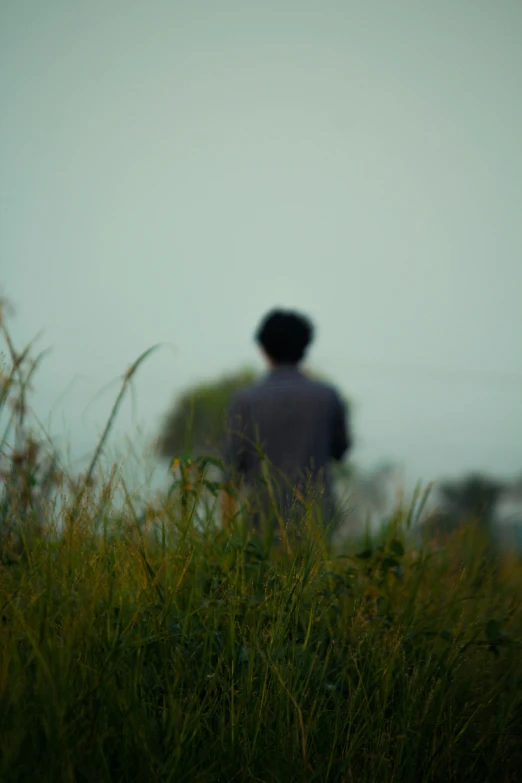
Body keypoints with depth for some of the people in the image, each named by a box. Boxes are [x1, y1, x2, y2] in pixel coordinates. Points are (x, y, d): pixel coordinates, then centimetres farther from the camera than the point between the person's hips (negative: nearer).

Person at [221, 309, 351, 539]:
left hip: (267, 518, -1)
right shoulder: (327, 396, 2)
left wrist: (226, 528, 7)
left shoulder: (244, 401, -2)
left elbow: (234, 469, -2)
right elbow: (340, 451, 17)